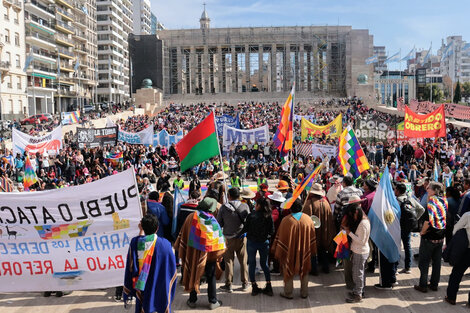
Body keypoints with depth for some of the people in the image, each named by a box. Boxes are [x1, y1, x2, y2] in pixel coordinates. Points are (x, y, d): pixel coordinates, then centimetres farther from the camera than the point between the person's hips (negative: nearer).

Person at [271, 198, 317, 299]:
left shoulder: (286, 220, -17)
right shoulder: (308, 219, -7)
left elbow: (280, 238, -11)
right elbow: (312, 238, 1)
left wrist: (278, 253, -3)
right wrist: (313, 251, 12)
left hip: (289, 252, -3)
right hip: (305, 252, 3)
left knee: (288, 272, 13)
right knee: (304, 272, 17)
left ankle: (288, 293, 21)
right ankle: (304, 293, 26)